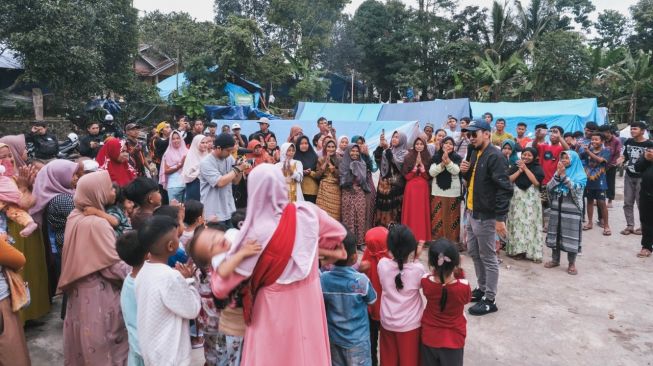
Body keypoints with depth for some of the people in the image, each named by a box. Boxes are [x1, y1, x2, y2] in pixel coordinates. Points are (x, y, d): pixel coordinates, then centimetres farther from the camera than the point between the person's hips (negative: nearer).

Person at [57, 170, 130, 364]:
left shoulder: (74, 217, 1)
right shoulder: (98, 224, -24)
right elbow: (114, 265, -21)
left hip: (78, 289, 8)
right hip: (99, 293, -8)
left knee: (83, 335, 21)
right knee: (104, 340, 6)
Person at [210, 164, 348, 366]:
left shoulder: (257, 232, -22)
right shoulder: (307, 211, -12)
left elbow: (226, 279, -11)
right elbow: (338, 233, 7)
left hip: (276, 305, -4)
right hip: (308, 297, 4)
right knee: (308, 349, 19)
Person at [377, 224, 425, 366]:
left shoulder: (382, 264, -18)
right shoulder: (418, 269, -22)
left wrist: (396, 254, -3)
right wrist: (416, 259, -3)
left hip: (387, 323, 2)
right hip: (410, 325, -2)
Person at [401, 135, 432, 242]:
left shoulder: (428, 158, 7)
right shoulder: (408, 158, 3)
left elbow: (428, 176, 2)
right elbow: (406, 176, -2)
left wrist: (421, 165, -10)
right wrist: (416, 165, -11)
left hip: (423, 188, 1)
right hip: (411, 188, -1)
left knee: (422, 212, 2)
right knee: (411, 212, -1)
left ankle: (422, 237, 8)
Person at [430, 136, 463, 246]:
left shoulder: (457, 157, 1)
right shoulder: (436, 157, 5)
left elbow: (456, 171, -14)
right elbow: (432, 172, -5)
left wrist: (447, 161, -28)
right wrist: (442, 164, -19)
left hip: (453, 192, -1)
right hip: (438, 191, 2)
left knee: (451, 218, 3)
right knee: (437, 218, 4)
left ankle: (451, 240, 11)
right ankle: (437, 240, 13)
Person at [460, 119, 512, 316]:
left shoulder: (494, 156, -17)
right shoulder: (475, 153, 11)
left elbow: (504, 189, -22)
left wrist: (500, 217, -24)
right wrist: (466, 172, 1)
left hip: (485, 215, -9)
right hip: (472, 212, 9)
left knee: (488, 258, 1)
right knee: (474, 253, 19)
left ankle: (490, 300, 13)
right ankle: (482, 288, 35)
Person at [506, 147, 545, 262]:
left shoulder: (537, 168, 3)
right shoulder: (516, 166, 10)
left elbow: (537, 182, -12)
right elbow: (509, 180, -2)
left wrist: (525, 168, -10)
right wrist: (520, 170, -9)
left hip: (531, 200, -2)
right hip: (517, 199, 2)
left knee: (530, 224, -3)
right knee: (517, 223, 2)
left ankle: (533, 252, 2)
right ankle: (518, 249, 8)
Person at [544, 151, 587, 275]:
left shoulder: (580, 175, -3)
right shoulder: (558, 172, 9)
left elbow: (575, 188, -20)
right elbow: (549, 188, -2)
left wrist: (563, 175, -20)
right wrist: (557, 174, -12)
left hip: (572, 211, -4)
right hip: (556, 209, 4)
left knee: (571, 237, -1)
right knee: (555, 235, 10)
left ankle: (572, 264, 9)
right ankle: (555, 260, 23)